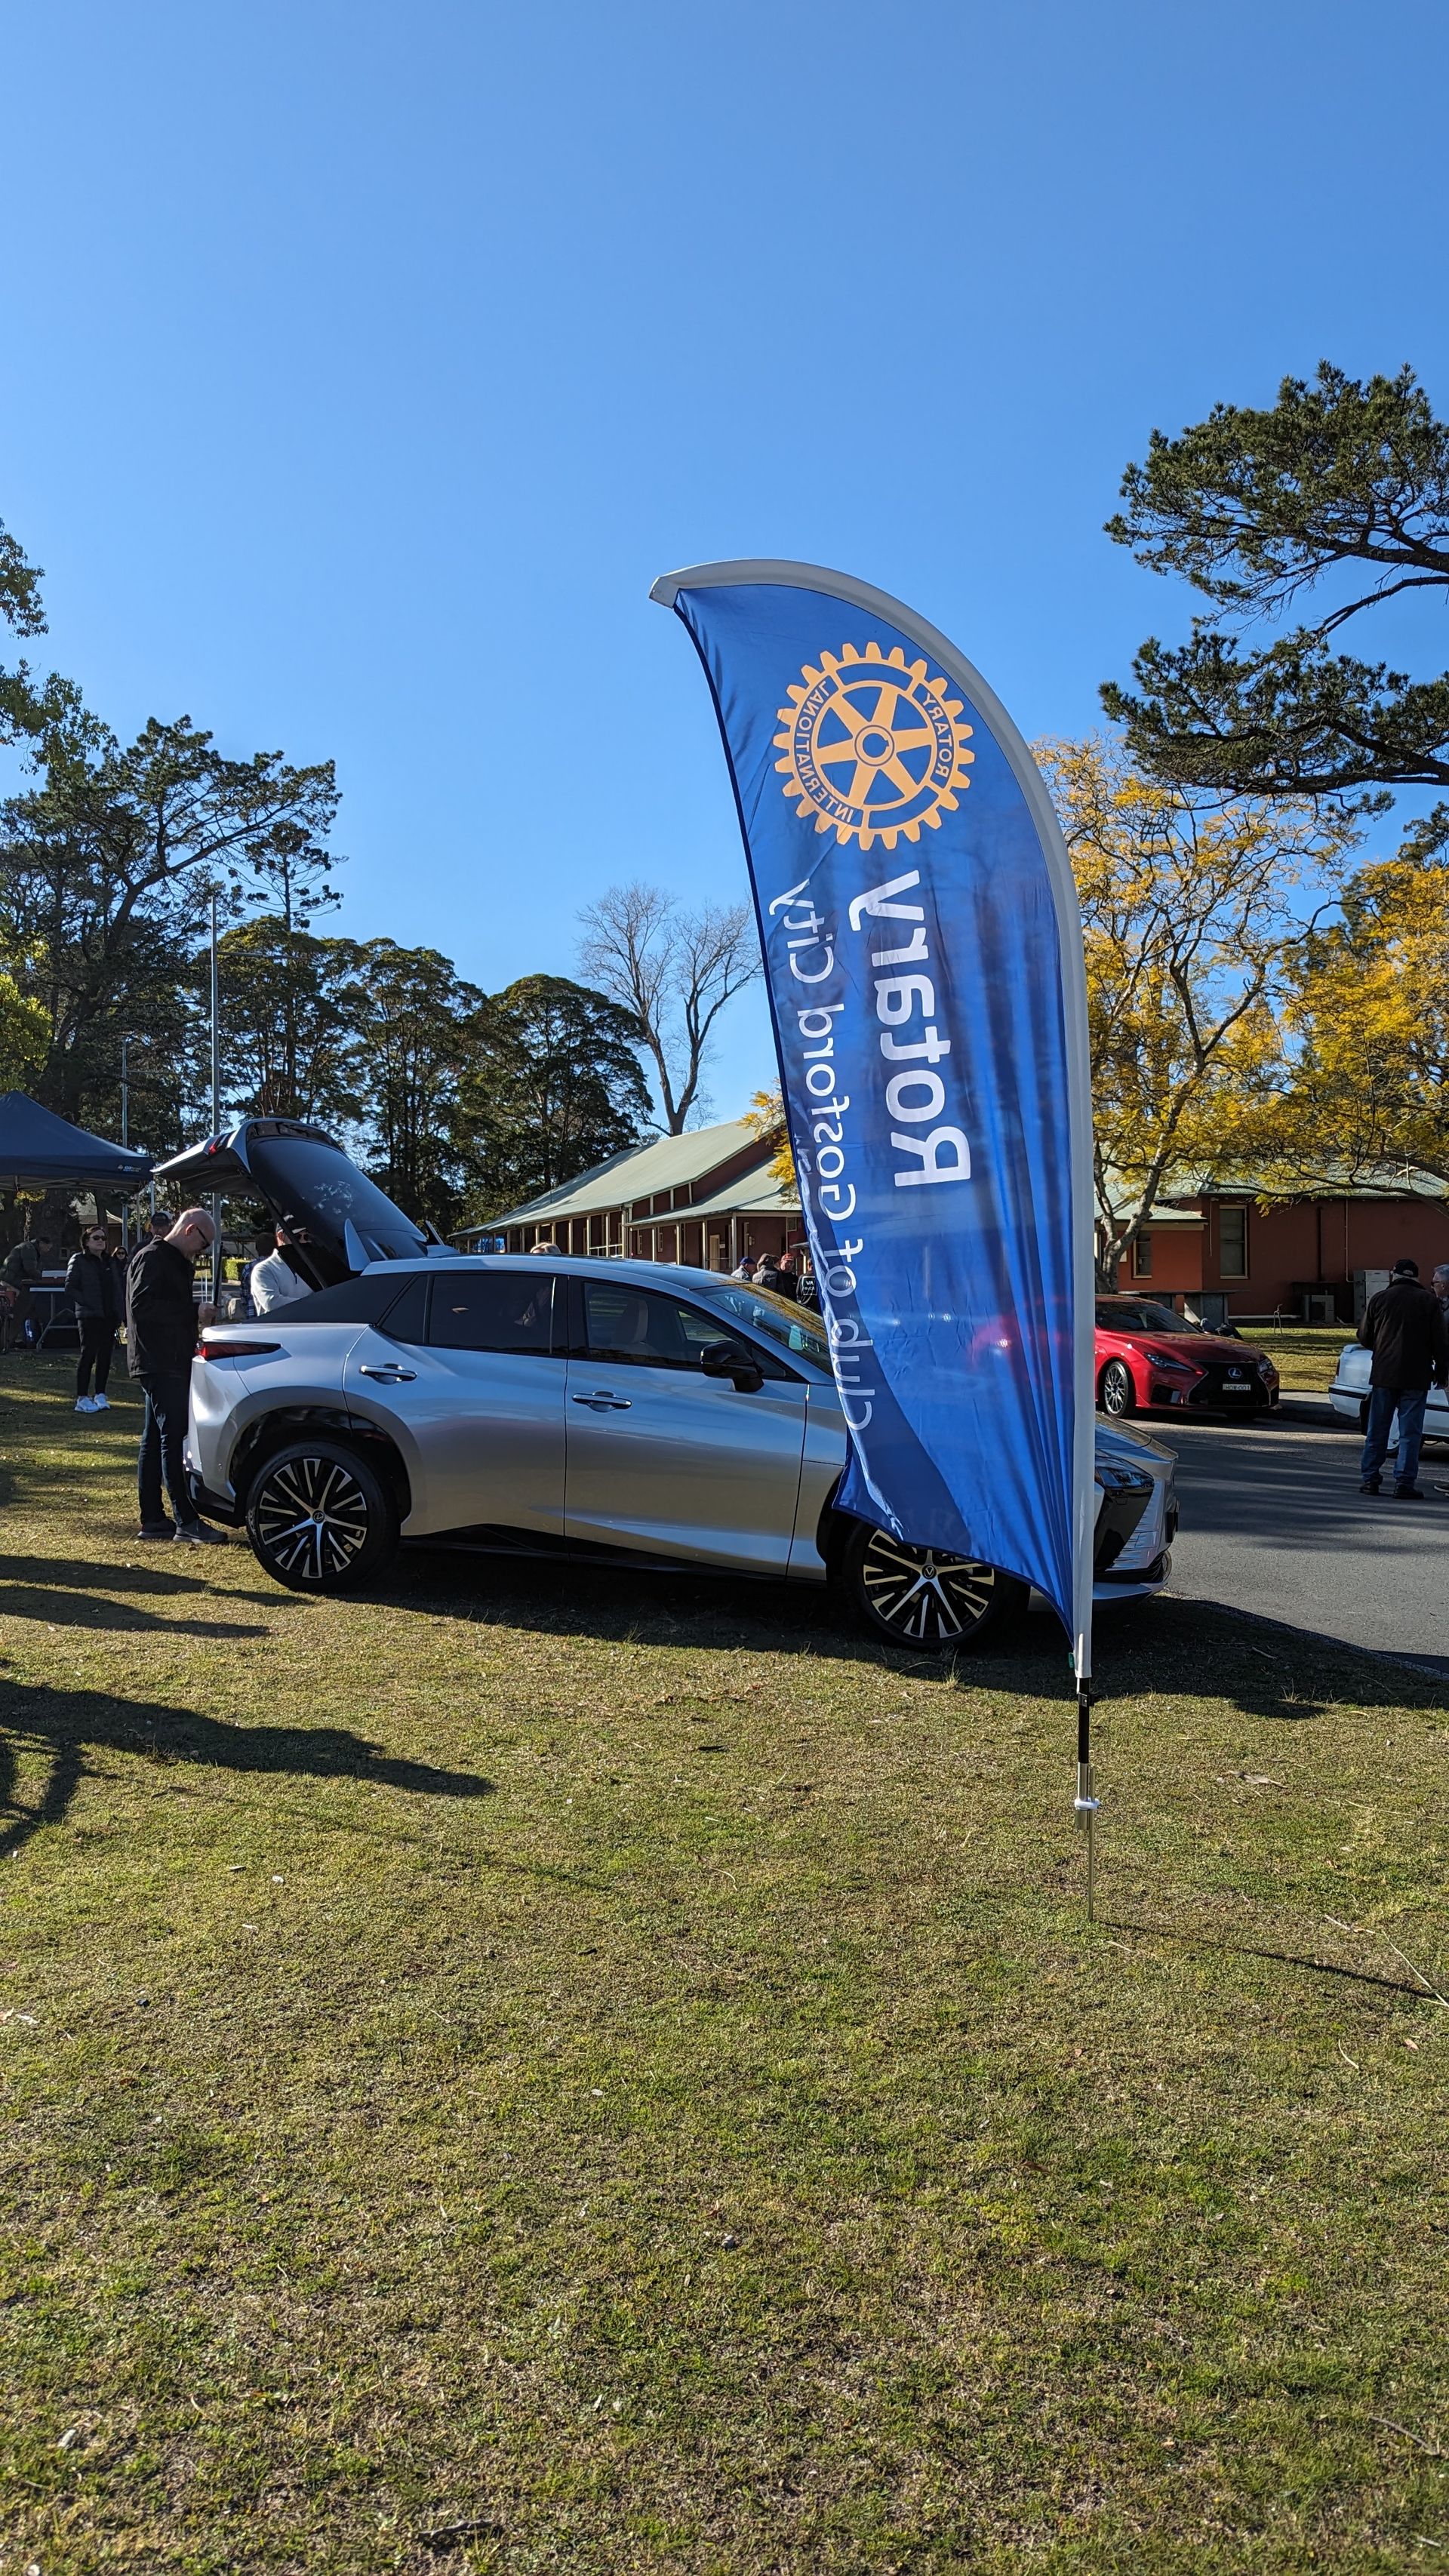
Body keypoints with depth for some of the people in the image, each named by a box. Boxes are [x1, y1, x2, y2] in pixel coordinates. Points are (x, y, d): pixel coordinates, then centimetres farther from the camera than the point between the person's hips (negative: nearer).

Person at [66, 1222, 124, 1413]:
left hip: (110, 1316, 5)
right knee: (88, 1355, -6)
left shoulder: (110, 1262, 16)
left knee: (105, 1356, 6)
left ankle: (100, 1395, 13)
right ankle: (82, 1399, -2)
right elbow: (70, 1288, -6)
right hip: (89, 1316, -5)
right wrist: (86, 1303, -15)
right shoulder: (79, 1260, 0)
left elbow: (121, 1286, 18)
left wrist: (121, 1308, 4)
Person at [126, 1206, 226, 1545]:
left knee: (155, 1440, 11)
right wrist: (193, 1312, -19)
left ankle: (152, 1520, 16)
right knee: (173, 1437, -12)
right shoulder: (153, 1258, -10)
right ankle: (187, 1521, -13)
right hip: (159, 1362, -11)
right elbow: (140, 1306, -22)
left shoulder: (173, 1262, 21)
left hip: (170, 1363, 11)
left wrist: (195, 1315, 8)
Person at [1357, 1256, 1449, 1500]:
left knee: (1377, 1430, 10)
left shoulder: (1378, 1299, 3)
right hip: (1416, 1378, -2)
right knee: (1410, 1432, 1)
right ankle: (1404, 1483, -2)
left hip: (1383, 1374, 2)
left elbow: (1364, 1337, 10)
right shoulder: (1429, 1301, -2)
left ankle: (1369, 1478, 12)